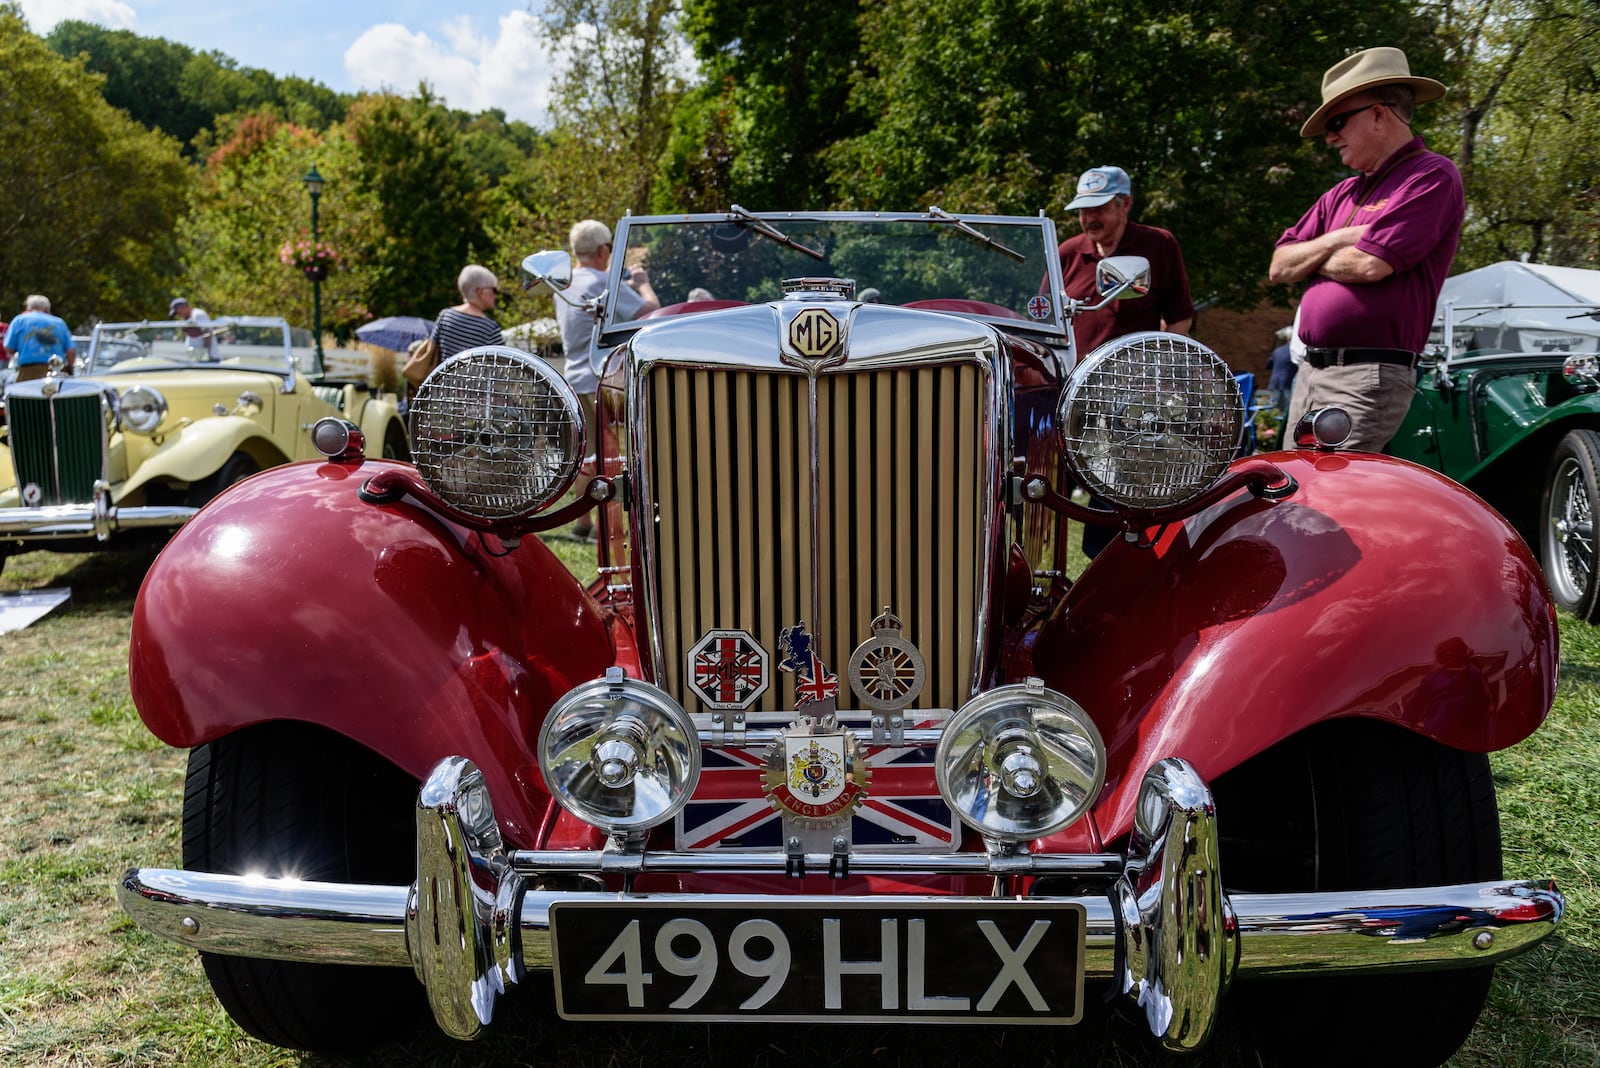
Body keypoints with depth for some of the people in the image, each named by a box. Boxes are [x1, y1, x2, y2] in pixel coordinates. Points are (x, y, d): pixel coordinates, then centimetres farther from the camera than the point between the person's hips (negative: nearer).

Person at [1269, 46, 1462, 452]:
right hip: (1310, 370, 9)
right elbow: (1279, 267, 14)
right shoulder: (1342, 194, 20)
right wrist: (1336, 240, -4)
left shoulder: (1432, 176, -5)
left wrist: (1309, 257, 2)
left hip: (1368, 377, -9)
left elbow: (1370, 265, -17)